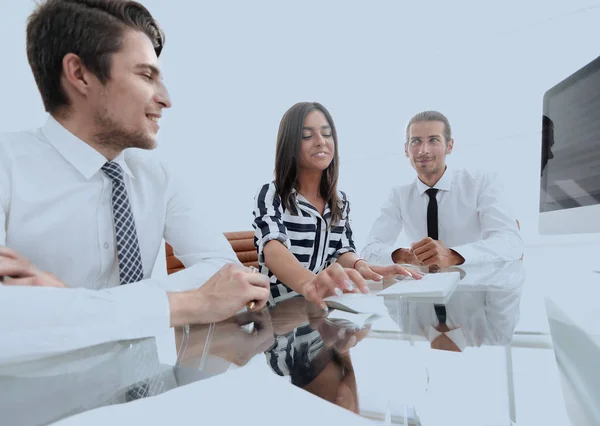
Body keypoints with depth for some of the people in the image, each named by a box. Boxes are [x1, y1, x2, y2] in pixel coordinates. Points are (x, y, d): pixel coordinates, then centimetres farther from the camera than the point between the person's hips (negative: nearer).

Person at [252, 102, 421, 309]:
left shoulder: (341, 201, 9)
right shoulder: (270, 195, -7)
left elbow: (342, 252, 2)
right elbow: (273, 249, -25)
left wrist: (360, 267, -22)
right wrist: (308, 282, -46)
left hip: (324, 307, 5)